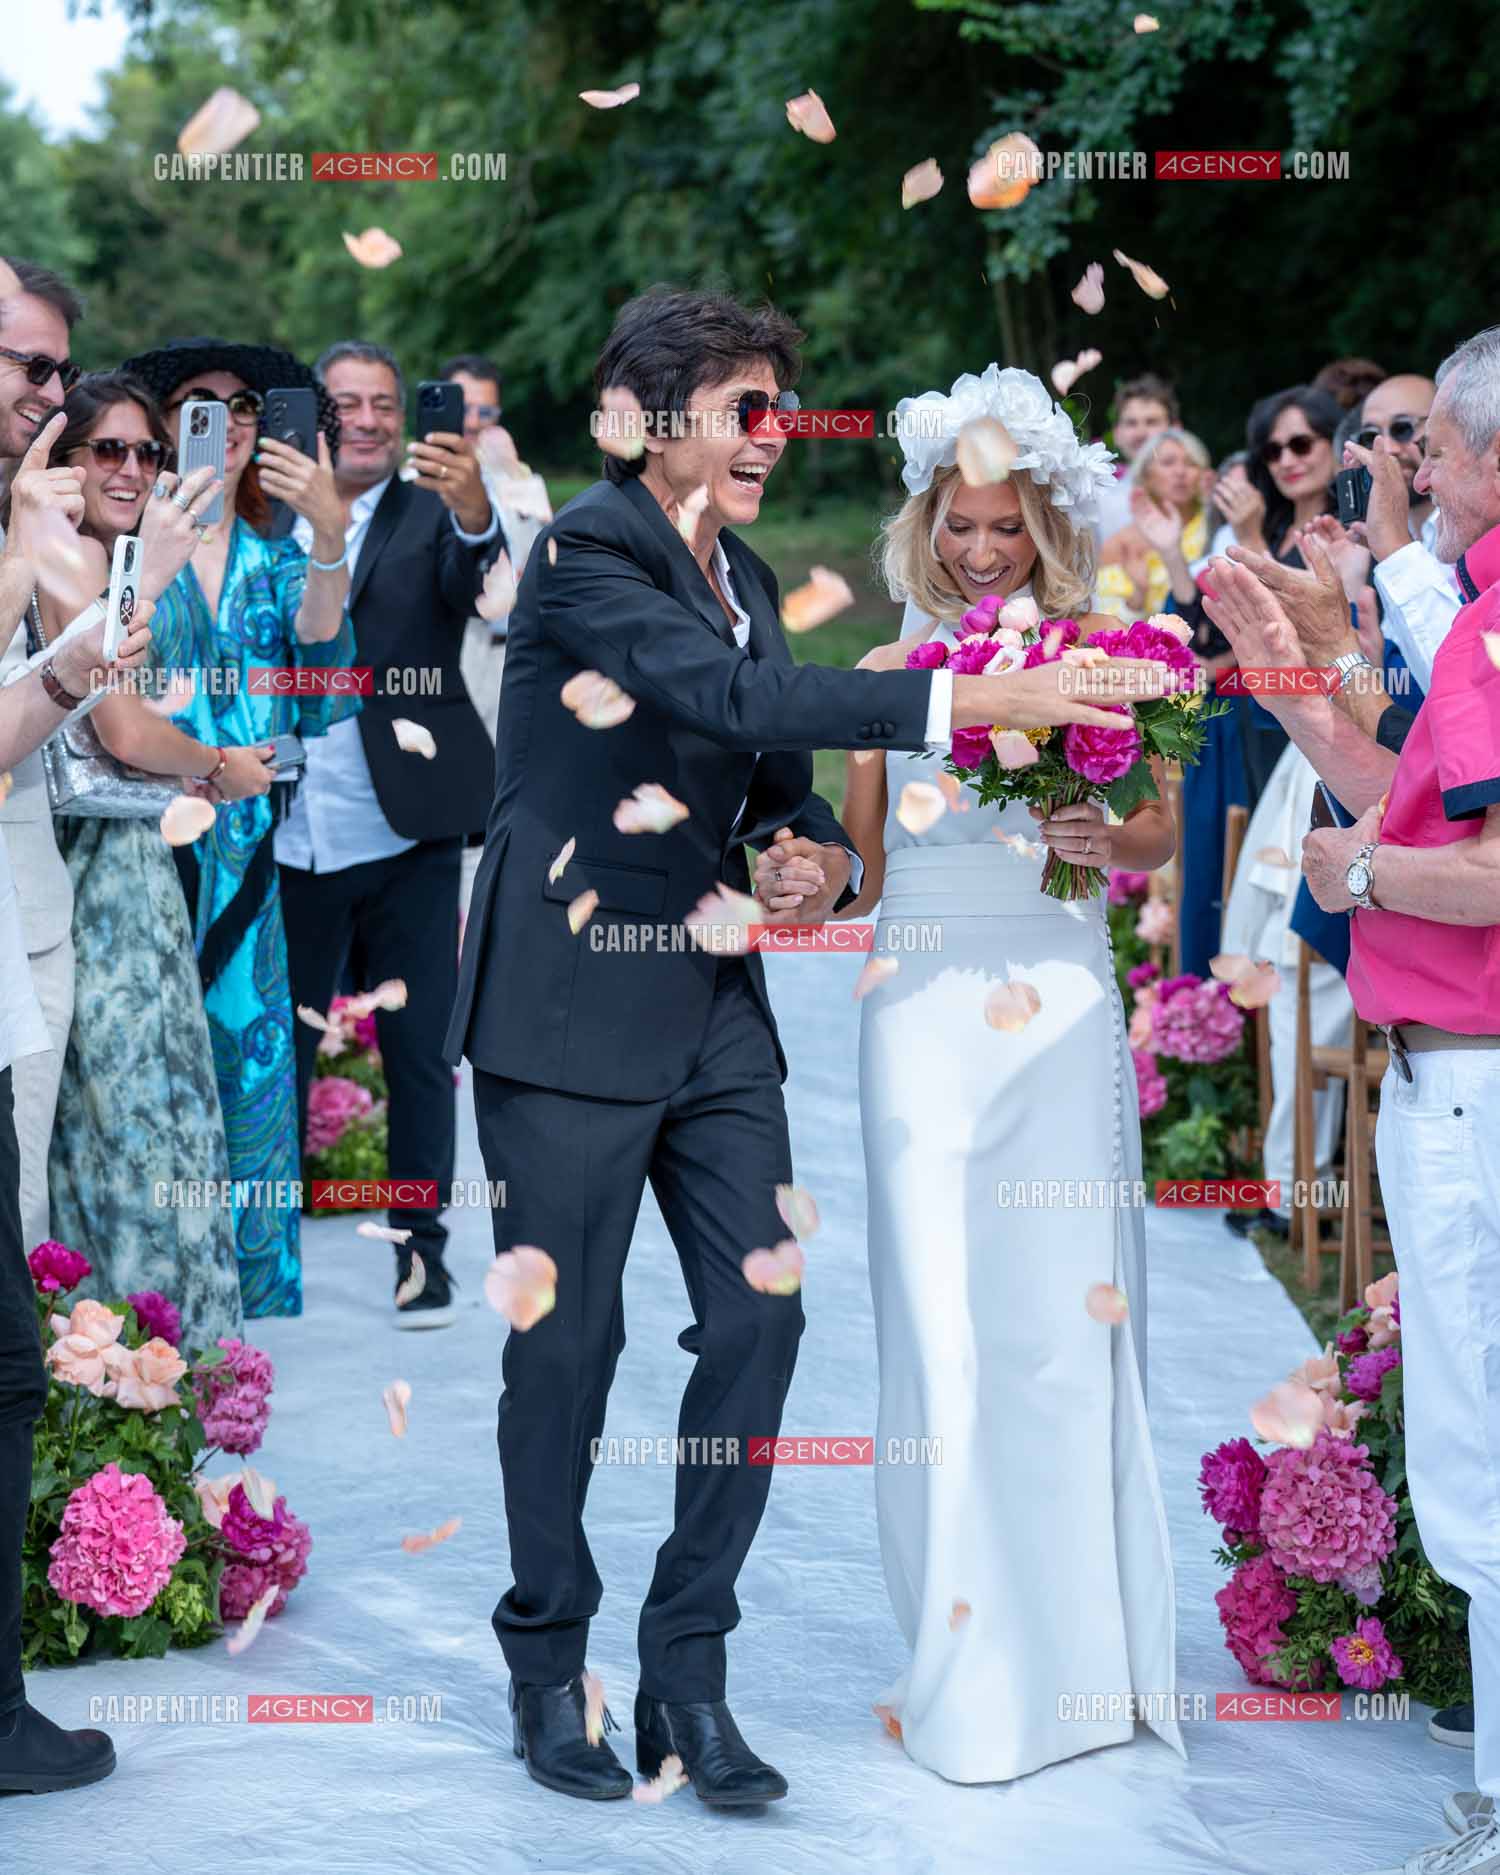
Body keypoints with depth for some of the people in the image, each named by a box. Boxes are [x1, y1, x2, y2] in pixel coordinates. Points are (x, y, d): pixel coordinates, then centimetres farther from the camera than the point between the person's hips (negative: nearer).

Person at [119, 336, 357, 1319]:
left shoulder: (277, 563, 12)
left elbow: (321, 696, -4)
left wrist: (328, 537, -11)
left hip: (243, 867, 4)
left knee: (250, 1074, 4)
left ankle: (256, 1301, 13)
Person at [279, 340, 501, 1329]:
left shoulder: (434, 516, 2)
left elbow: (474, 580, -20)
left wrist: (473, 507, -41)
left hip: (408, 839, -2)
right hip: (293, 840, 2)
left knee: (420, 1054, 4)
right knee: (276, 1051, 10)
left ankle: (422, 1250, 13)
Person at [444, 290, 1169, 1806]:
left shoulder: (744, 578, 13)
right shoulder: (586, 553, -13)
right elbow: (737, 697, -28)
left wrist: (821, 855, -2)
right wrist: (973, 700, -33)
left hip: (711, 1005, 7)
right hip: (570, 1010, -7)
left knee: (757, 1321, 2)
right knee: (570, 1343, 1)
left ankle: (687, 1675, 12)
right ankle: (549, 1671, 17)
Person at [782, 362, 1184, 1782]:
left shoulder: (1095, 662, 6)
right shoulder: (889, 673, 9)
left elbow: (1162, 832, 7)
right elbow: (862, 867, 11)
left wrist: (1102, 838, -14)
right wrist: (795, 887, -9)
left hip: (1060, 1010, -1)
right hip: (925, 1012, 1)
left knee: (1064, 1320, 1)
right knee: (941, 1330, -1)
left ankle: (1082, 1643, 15)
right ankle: (971, 1658, 9)